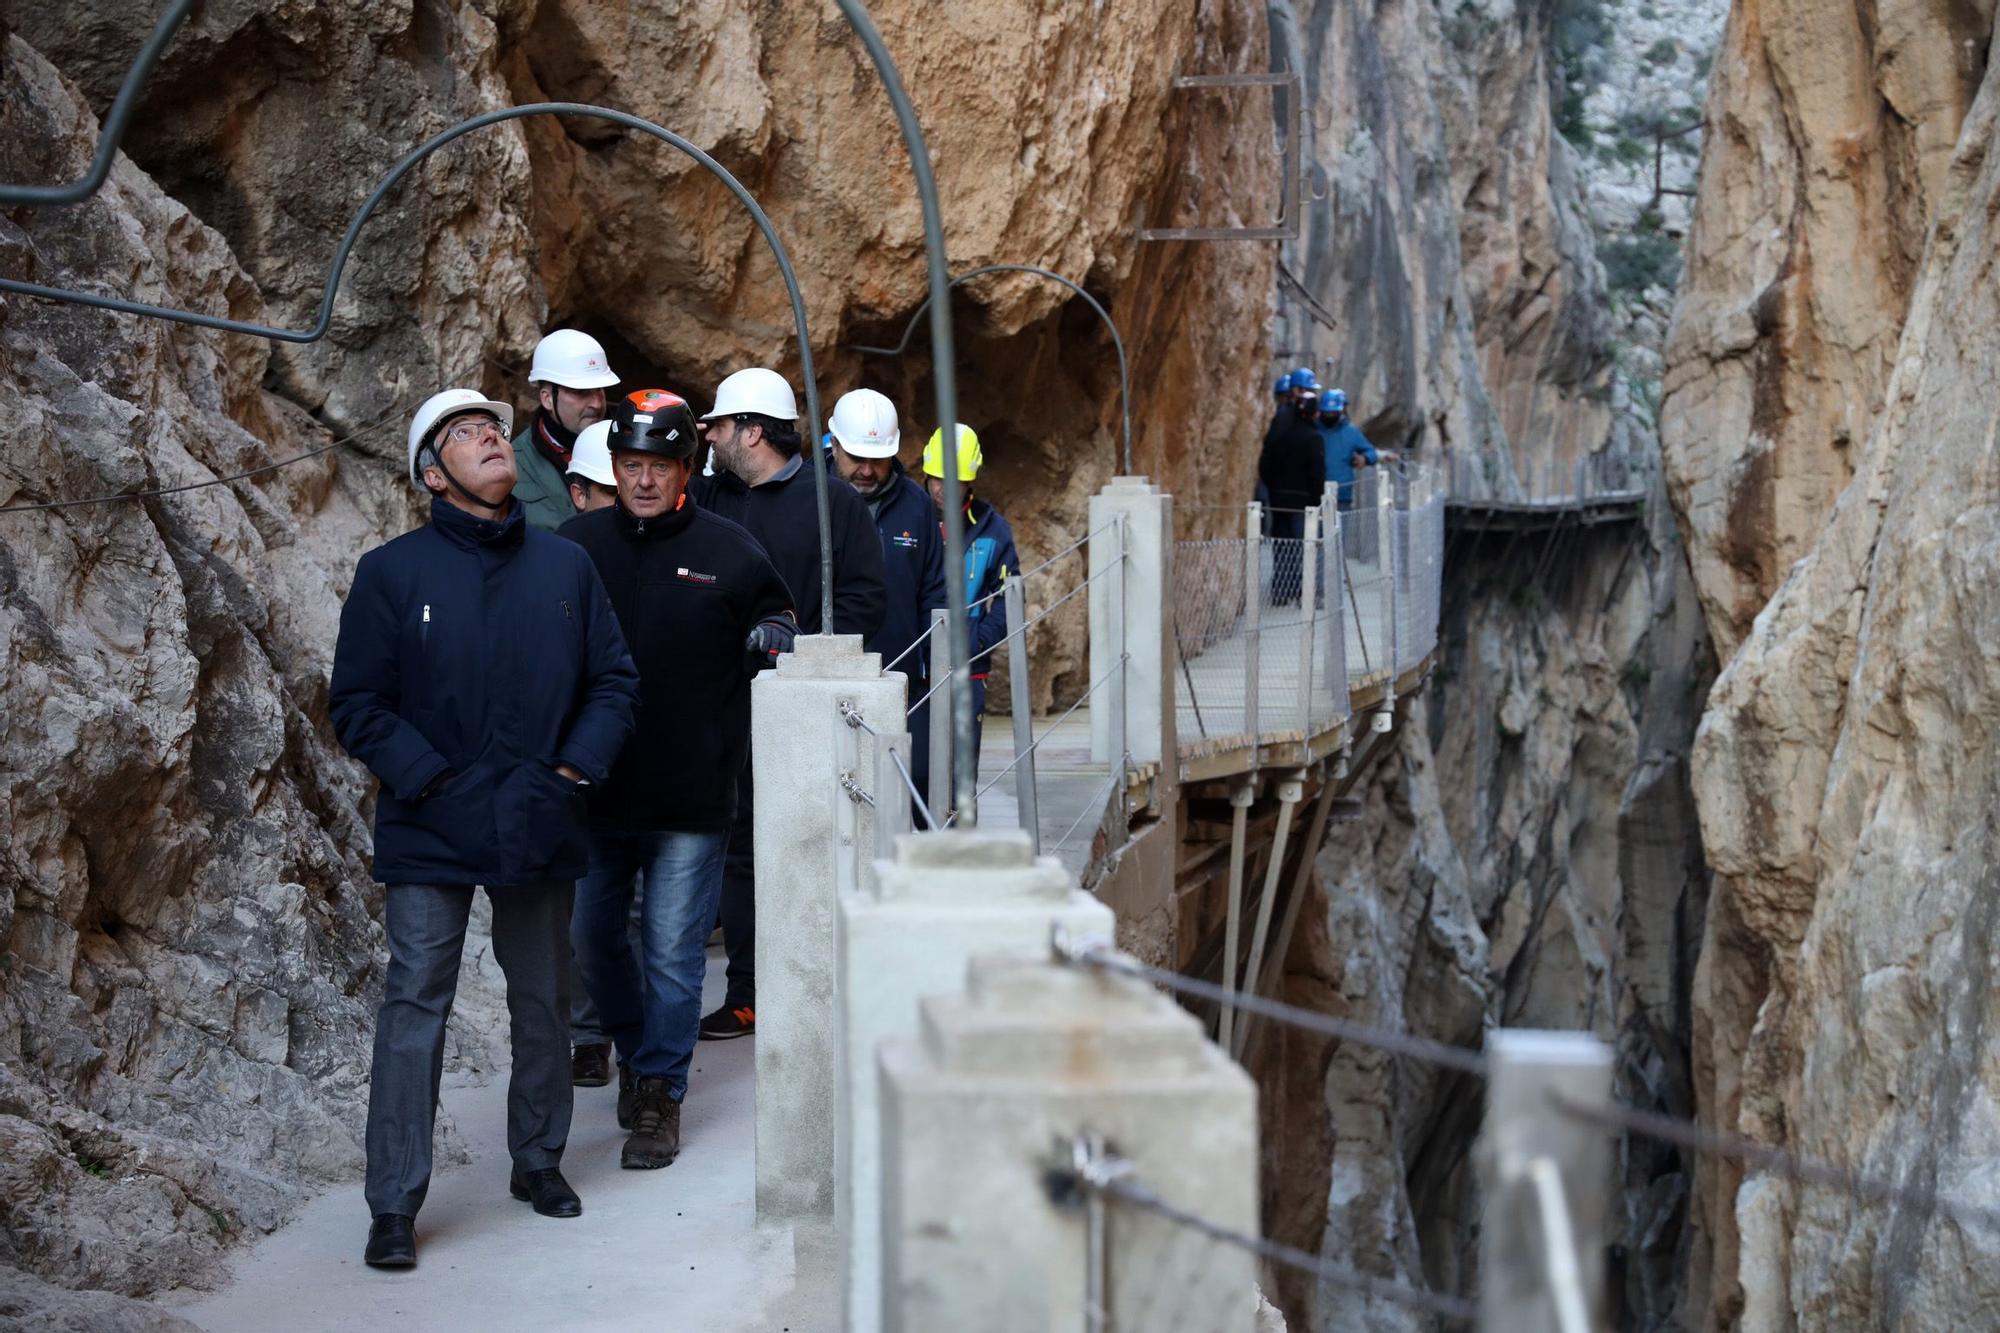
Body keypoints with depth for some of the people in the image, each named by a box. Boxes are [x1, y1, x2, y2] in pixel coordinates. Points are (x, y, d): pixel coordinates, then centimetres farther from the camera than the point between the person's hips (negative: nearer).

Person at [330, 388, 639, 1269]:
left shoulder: (565, 567, 6)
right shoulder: (392, 573, -4)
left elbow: (613, 679, 10)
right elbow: (358, 703, -4)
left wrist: (581, 763, -4)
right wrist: (424, 776, -14)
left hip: (540, 828, 3)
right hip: (431, 833, -3)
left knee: (543, 1003, 15)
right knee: (415, 1008, -5)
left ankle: (538, 1160, 33)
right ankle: (395, 1204, 0)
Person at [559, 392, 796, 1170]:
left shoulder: (729, 552, -1)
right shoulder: (576, 545, 3)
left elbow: (780, 623, 11)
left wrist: (773, 638, -13)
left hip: (691, 793, -2)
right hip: (594, 788, 3)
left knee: (673, 949, 0)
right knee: (592, 937, 12)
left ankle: (660, 1095, 12)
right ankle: (634, 1052, 37)